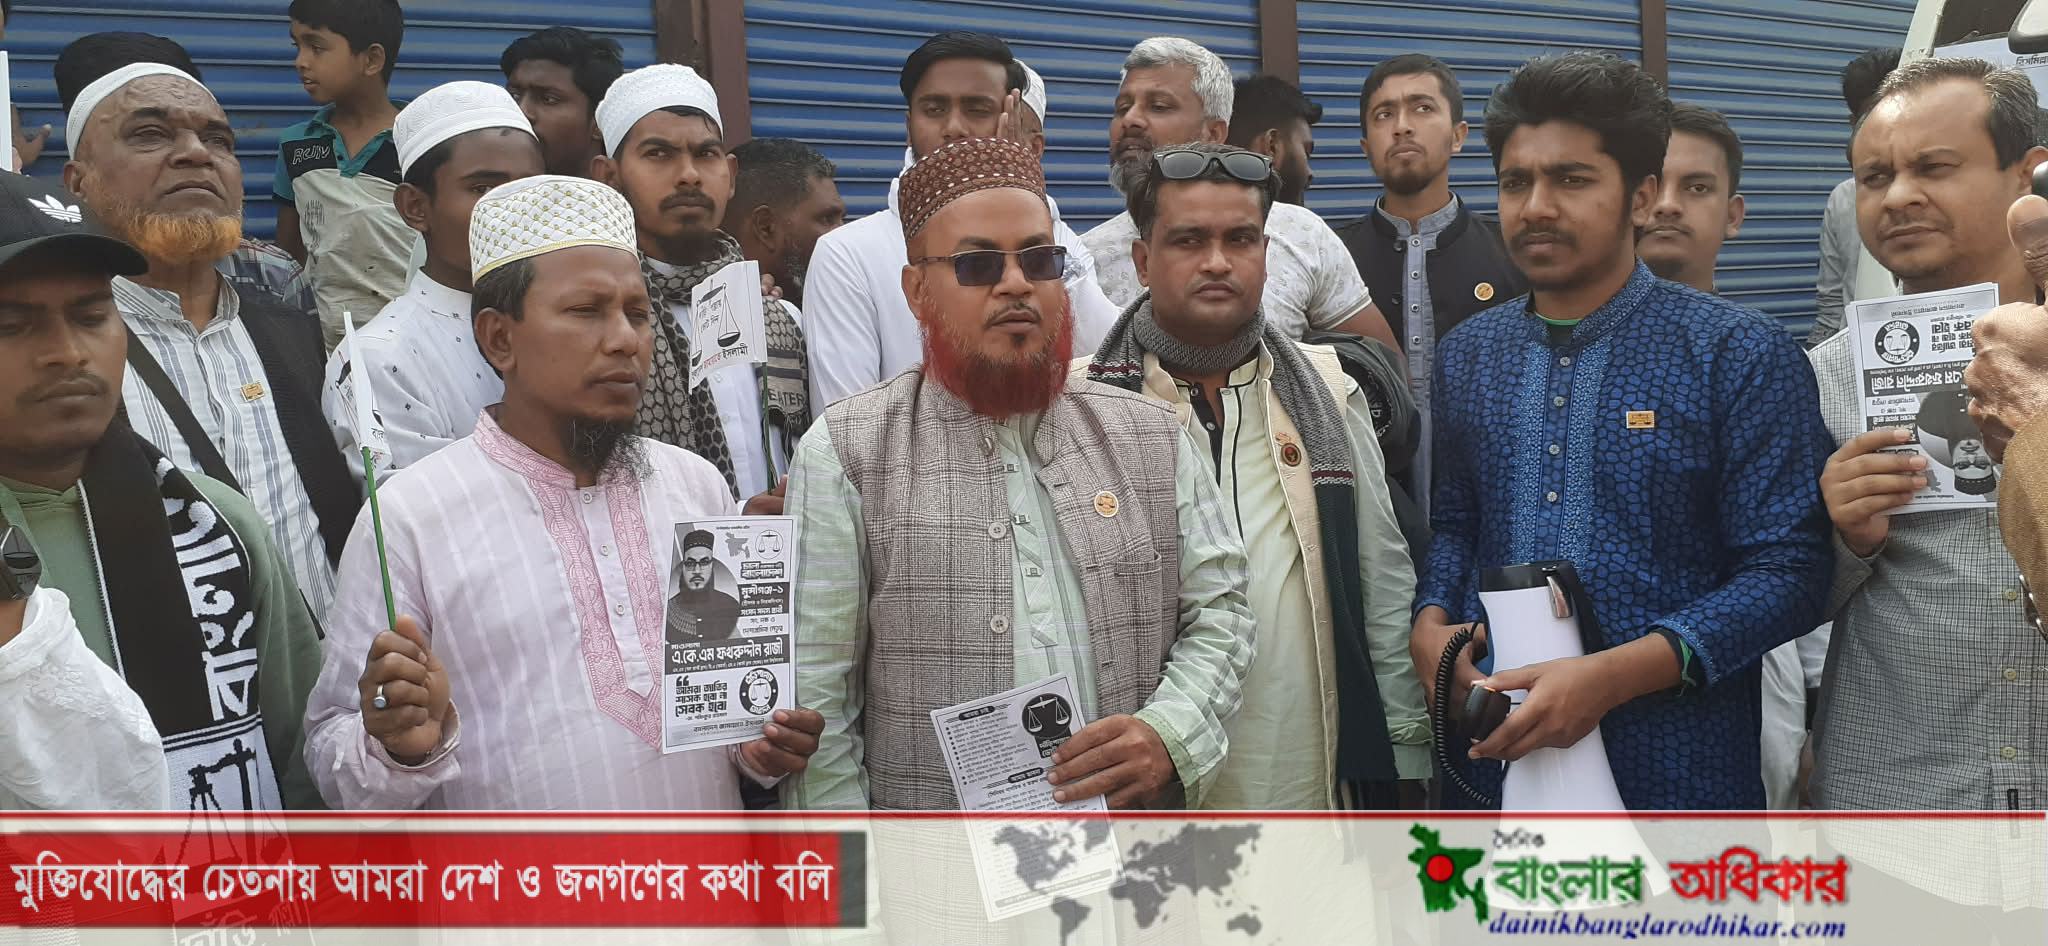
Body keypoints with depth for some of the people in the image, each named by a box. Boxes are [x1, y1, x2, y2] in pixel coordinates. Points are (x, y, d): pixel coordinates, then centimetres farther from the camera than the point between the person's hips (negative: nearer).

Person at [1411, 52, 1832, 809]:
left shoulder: (1741, 355, -9)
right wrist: (1430, 626, -4)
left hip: (1675, 767, -4)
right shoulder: (1466, 354, 6)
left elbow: (1788, 570, -13)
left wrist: (1615, 674, -24)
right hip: (1495, 752, 4)